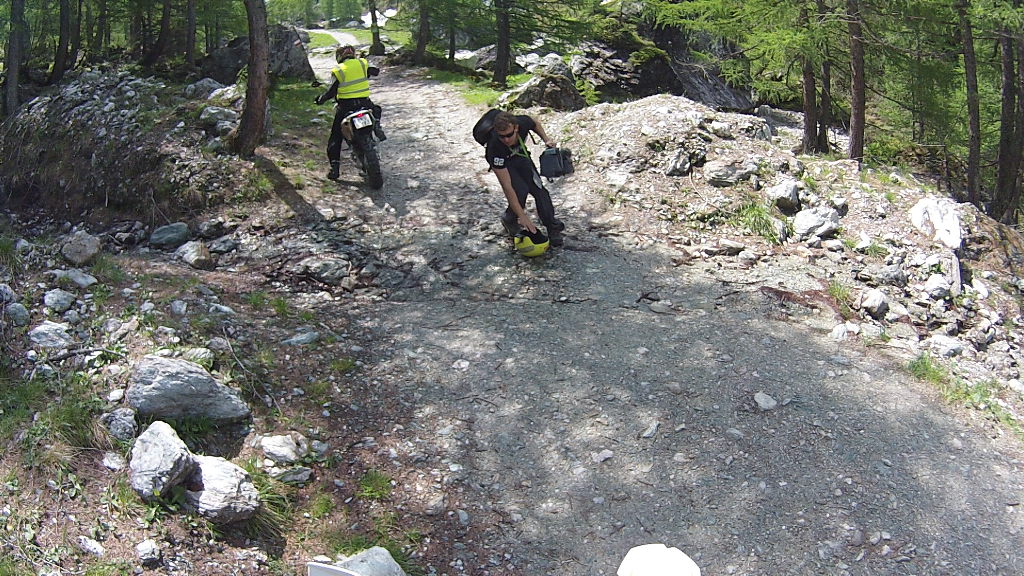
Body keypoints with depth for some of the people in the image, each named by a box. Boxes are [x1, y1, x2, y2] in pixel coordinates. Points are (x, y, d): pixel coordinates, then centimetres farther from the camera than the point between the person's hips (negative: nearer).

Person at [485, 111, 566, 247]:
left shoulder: (523, 122, -34)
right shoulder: (495, 148, -42)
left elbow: (535, 123, -3)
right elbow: (507, 187, -40)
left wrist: (546, 140, -16)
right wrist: (522, 216, -40)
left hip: (520, 155, 4)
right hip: (502, 163, -3)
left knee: (538, 189, -10)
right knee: (521, 190, -24)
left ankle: (553, 228, 4)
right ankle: (509, 220, 6)